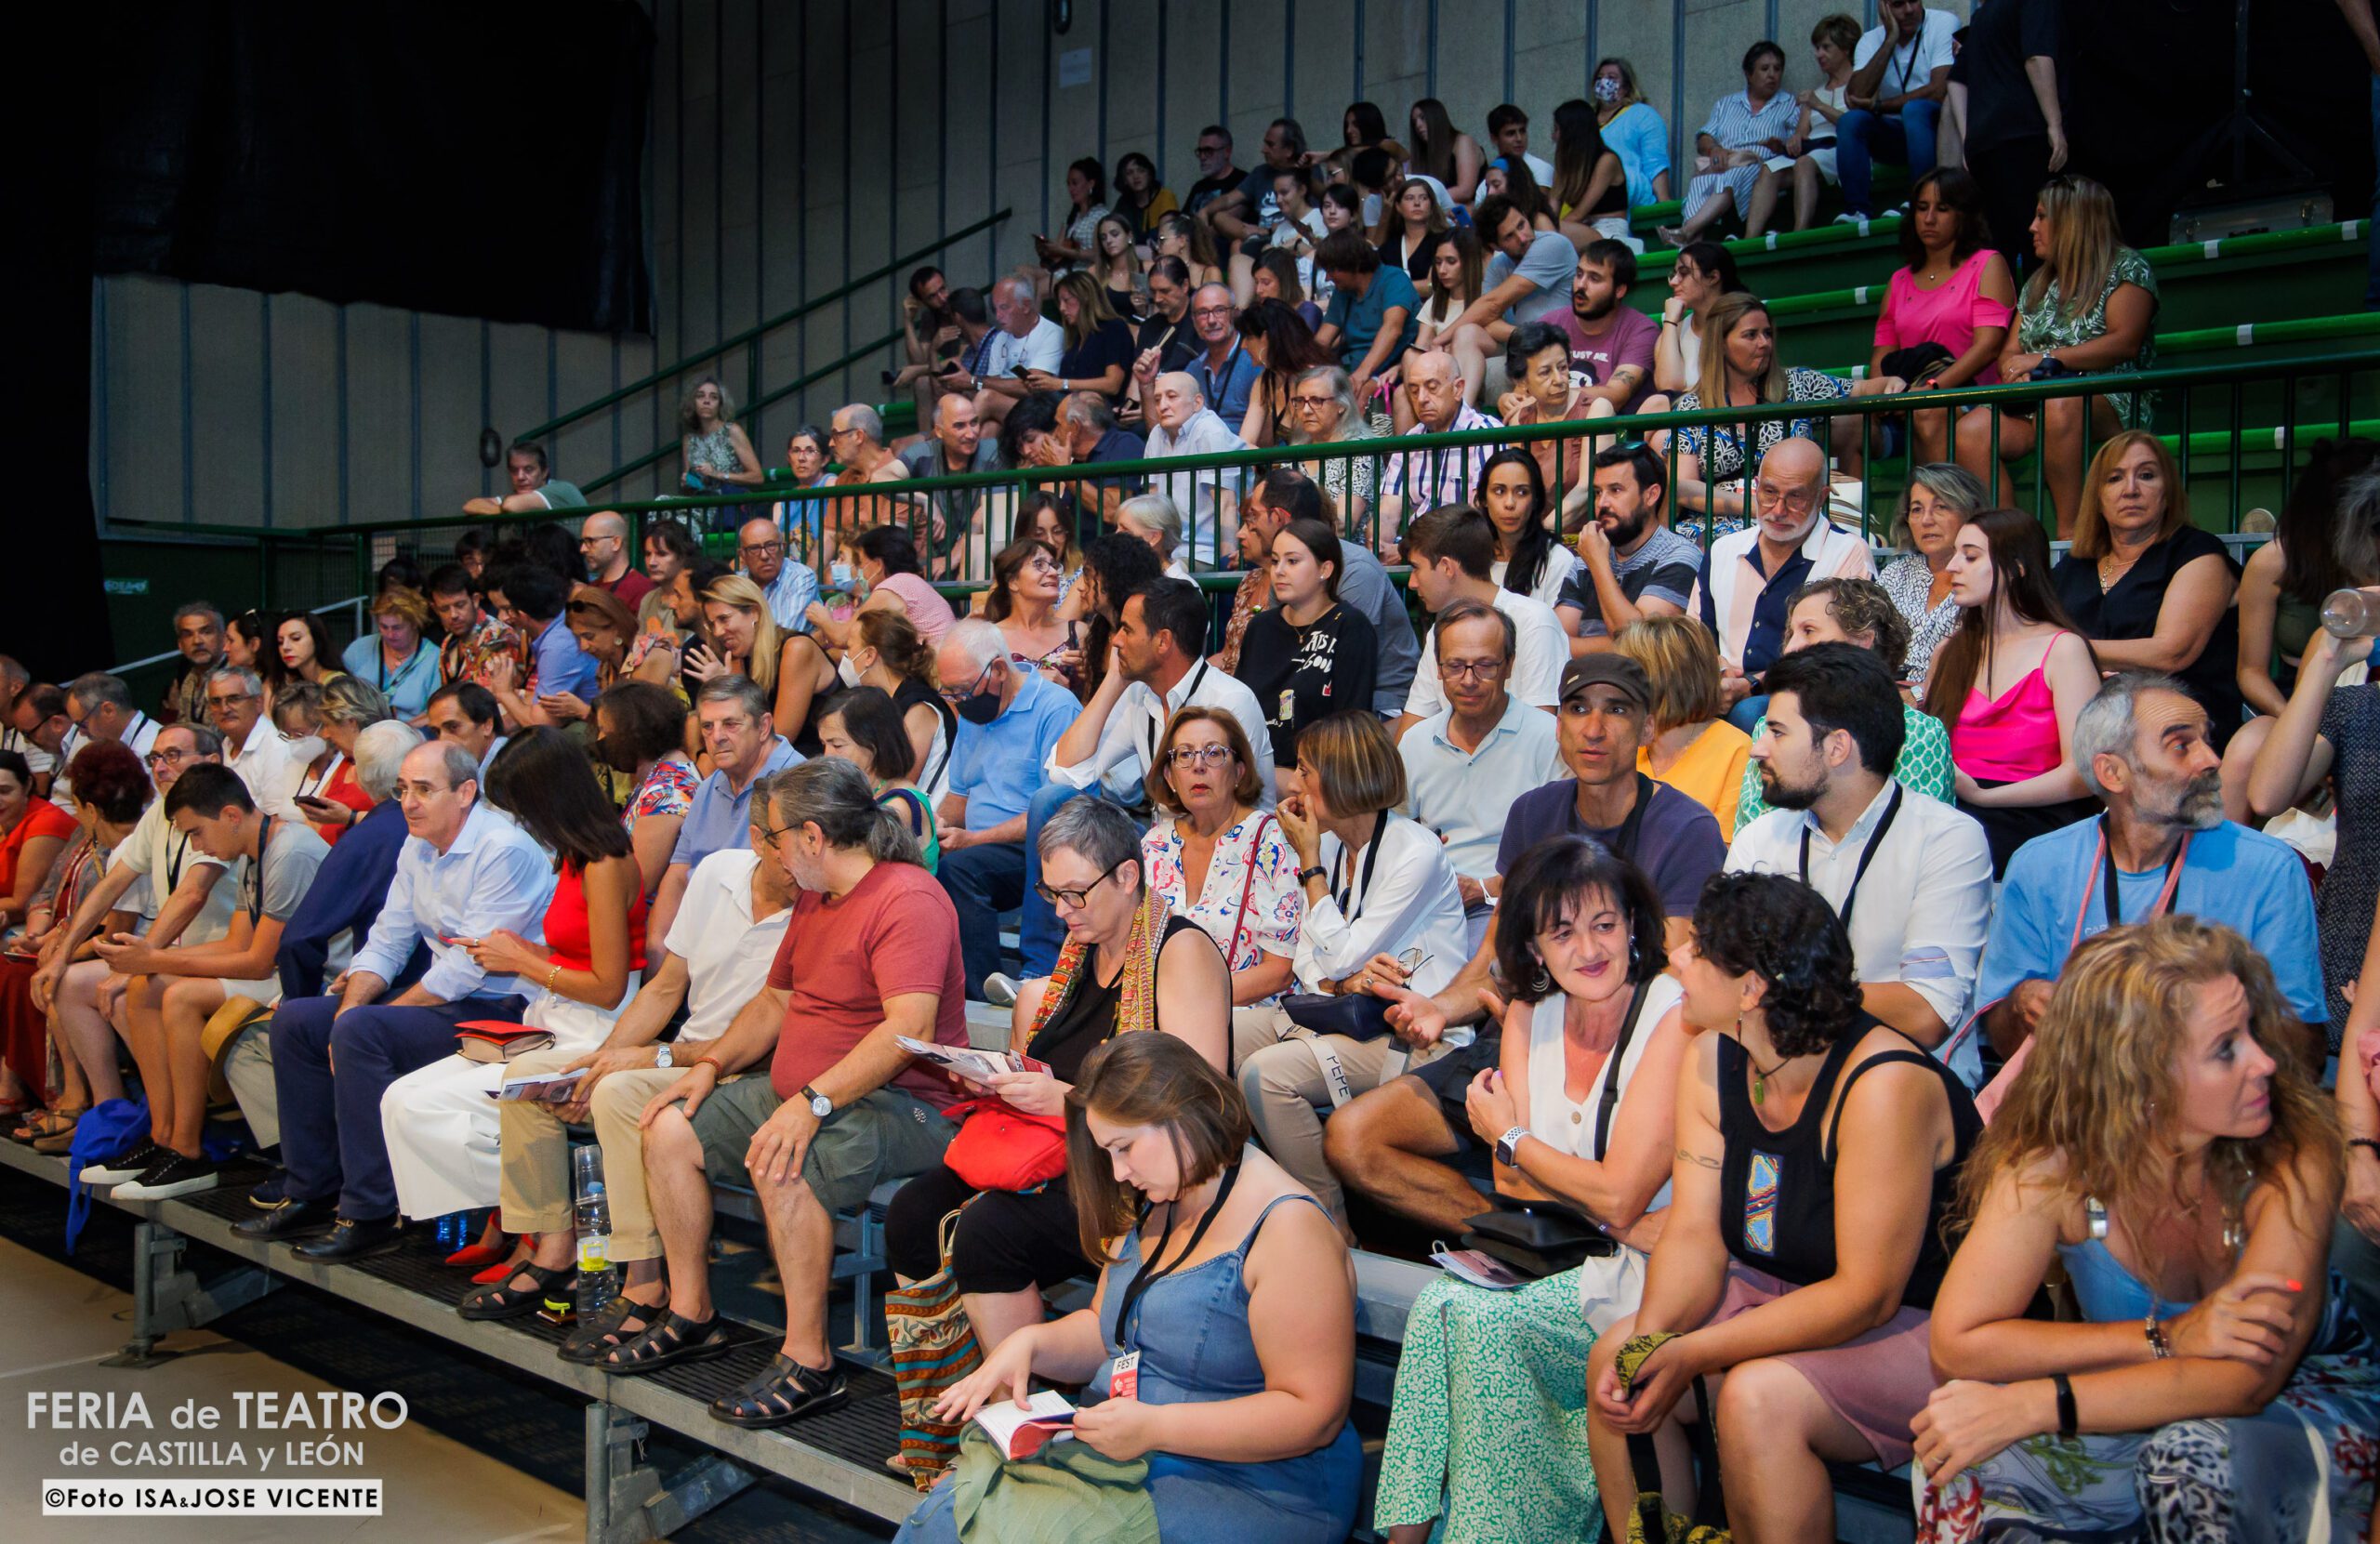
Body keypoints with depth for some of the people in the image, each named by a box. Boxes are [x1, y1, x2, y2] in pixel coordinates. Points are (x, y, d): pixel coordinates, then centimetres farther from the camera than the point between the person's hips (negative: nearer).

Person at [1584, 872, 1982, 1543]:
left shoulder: (1882, 1085, -26)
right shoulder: (1713, 1060, -3)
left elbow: (1868, 1295, -25)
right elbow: (1694, 1235, -4)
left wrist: (1692, 1355, -27)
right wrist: (1651, 1342, -24)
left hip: (1923, 1329, -7)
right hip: (1788, 1296, 7)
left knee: (1757, 1398, -31)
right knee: (1616, 1359, -12)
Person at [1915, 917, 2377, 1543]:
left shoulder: (2295, 1156, -26)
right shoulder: (2050, 1167, -20)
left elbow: (2246, 1379, -31)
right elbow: (1957, 1342, -24)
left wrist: (2032, 1405, -38)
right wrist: (2168, 1337, -29)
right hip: (2135, 1407, 1)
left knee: (2196, 1452, -34)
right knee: (1956, 1465, -26)